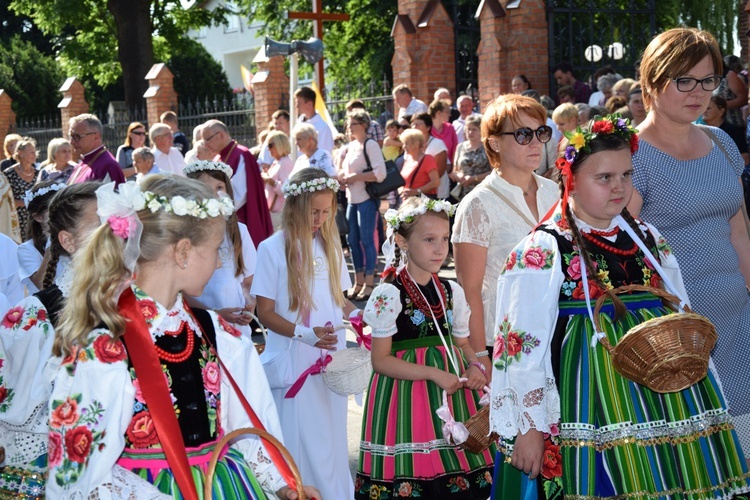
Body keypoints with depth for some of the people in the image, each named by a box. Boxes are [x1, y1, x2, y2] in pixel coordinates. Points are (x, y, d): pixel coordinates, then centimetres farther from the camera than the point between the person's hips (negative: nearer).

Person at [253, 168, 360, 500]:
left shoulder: (330, 244, 5)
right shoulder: (273, 248, -10)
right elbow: (265, 312, -10)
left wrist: (356, 314, -8)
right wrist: (305, 334, -24)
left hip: (331, 358, 5)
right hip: (293, 361, -5)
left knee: (332, 438, 13)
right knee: (300, 442, 3)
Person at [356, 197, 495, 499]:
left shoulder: (452, 291, 8)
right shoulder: (389, 294, -9)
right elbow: (381, 360, -11)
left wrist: (475, 367, -5)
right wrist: (433, 373, -18)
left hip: (451, 392, 5)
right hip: (406, 391, -5)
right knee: (412, 474, -5)